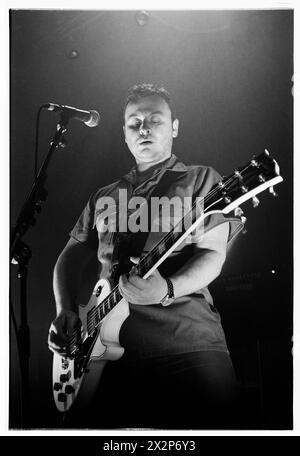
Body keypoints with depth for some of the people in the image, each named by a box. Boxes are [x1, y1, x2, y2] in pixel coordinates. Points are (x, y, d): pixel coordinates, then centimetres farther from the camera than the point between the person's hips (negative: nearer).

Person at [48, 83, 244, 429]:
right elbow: (71, 255, 24)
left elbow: (213, 253, -1)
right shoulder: (104, 197, 23)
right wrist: (64, 312, 5)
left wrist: (167, 290, -20)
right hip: (106, 341, 4)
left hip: (185, 339, -3)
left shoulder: (200, 179, 10)